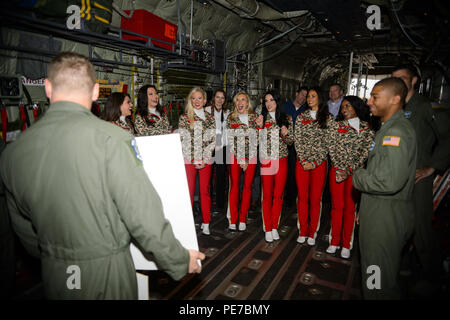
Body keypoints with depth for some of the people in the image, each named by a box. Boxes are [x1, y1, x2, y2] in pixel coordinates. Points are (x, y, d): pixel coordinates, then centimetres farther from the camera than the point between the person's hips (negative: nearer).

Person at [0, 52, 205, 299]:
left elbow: (24, 227, 8)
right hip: (107, 273, -4)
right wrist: (180, 261, -8)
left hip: (53, 278, 5)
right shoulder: (110, 137, -23)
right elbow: (142, 214, -23)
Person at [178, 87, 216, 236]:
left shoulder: (210, 118, 10)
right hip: (189, 160, -1)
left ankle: (206, 223, 15)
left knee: (205, 191, 6)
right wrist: (195, 160, -9)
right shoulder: (184, 117, 4)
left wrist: (205, 159, -6)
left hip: (206, 160, 2)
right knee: (189, 190, 0)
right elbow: (182, 140, -2)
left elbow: (212, 140, 5)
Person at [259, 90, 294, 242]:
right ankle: (268, 229, 16)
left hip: (281, 160, 2)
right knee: (267, 196, 3)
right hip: (266, 160, -1)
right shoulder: (261, 118, 4)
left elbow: (291, 141, 10)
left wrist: (286, 134, -11)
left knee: (278, 195, 7)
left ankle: (274, 227, 22)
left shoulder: (286, 118, 8)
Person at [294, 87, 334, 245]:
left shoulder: (328, 118, 3)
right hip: (302, 163, 1)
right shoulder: (301, 117, 8)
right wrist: (304, 161, -7)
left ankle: (312, 233, 17)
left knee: (316, 198, 4)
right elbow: (298, 141, 2)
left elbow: (327, 143, -2)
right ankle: (303, 231, 18)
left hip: (319, 163, -1)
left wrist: (314, 162, -10)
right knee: (302, 197, 5)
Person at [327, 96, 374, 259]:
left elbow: (366, 153, -3)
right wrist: (339, 168, -9)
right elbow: (331, 148, 0)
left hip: (355, 172, -1)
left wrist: (349, 170, -12)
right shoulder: (338, 125, 6)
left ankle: (346, 244, 16)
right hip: (337, 171, 1)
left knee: (350, 207, 4)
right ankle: (334, 241, 17)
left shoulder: (367, 128, 3)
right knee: (336, 206, 5)